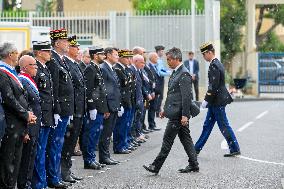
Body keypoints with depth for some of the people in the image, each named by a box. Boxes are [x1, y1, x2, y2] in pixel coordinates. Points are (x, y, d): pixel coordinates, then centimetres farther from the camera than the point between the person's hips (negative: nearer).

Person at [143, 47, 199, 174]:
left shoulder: (184, 74, -17)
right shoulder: (175, 73, 15)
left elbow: (186, 96, -21)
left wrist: (185, 115, -23)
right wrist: (165, 109, 20)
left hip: (178, 114, -10)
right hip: (175, 112, 10)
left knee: (168, 140, -5)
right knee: (185, 139, 12)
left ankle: (156, 166, -2)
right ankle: (193, 165, 17)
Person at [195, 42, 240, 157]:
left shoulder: (214, 66, -18)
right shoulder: (217, 64, 13)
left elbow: (214, 86, -22)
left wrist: (206, 100, -16)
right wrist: (208, 100, 19)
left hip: (217, 101, -10)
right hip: (216, 102, 10)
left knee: (224, 126, -2)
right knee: (207, 125, 13)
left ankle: (235, 149, 5)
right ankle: (197, 149, 18)